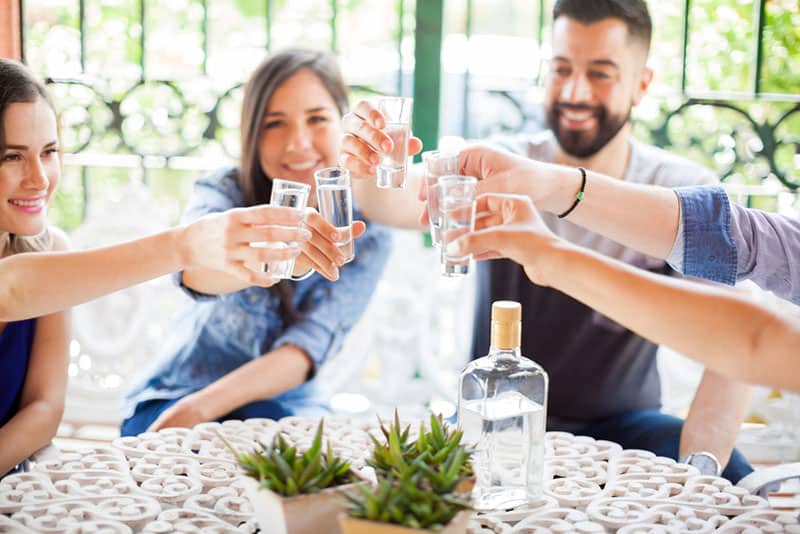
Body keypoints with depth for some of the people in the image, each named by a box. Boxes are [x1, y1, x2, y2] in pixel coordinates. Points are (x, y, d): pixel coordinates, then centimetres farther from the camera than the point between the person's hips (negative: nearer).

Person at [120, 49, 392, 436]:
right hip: (177, 389, -2)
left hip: (283, 405, 2)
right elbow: (194, 270, -38)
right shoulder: (225, 191, -13)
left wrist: (198, 409, -30)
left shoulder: (367, 234, -8)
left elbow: (305, 352, -17)